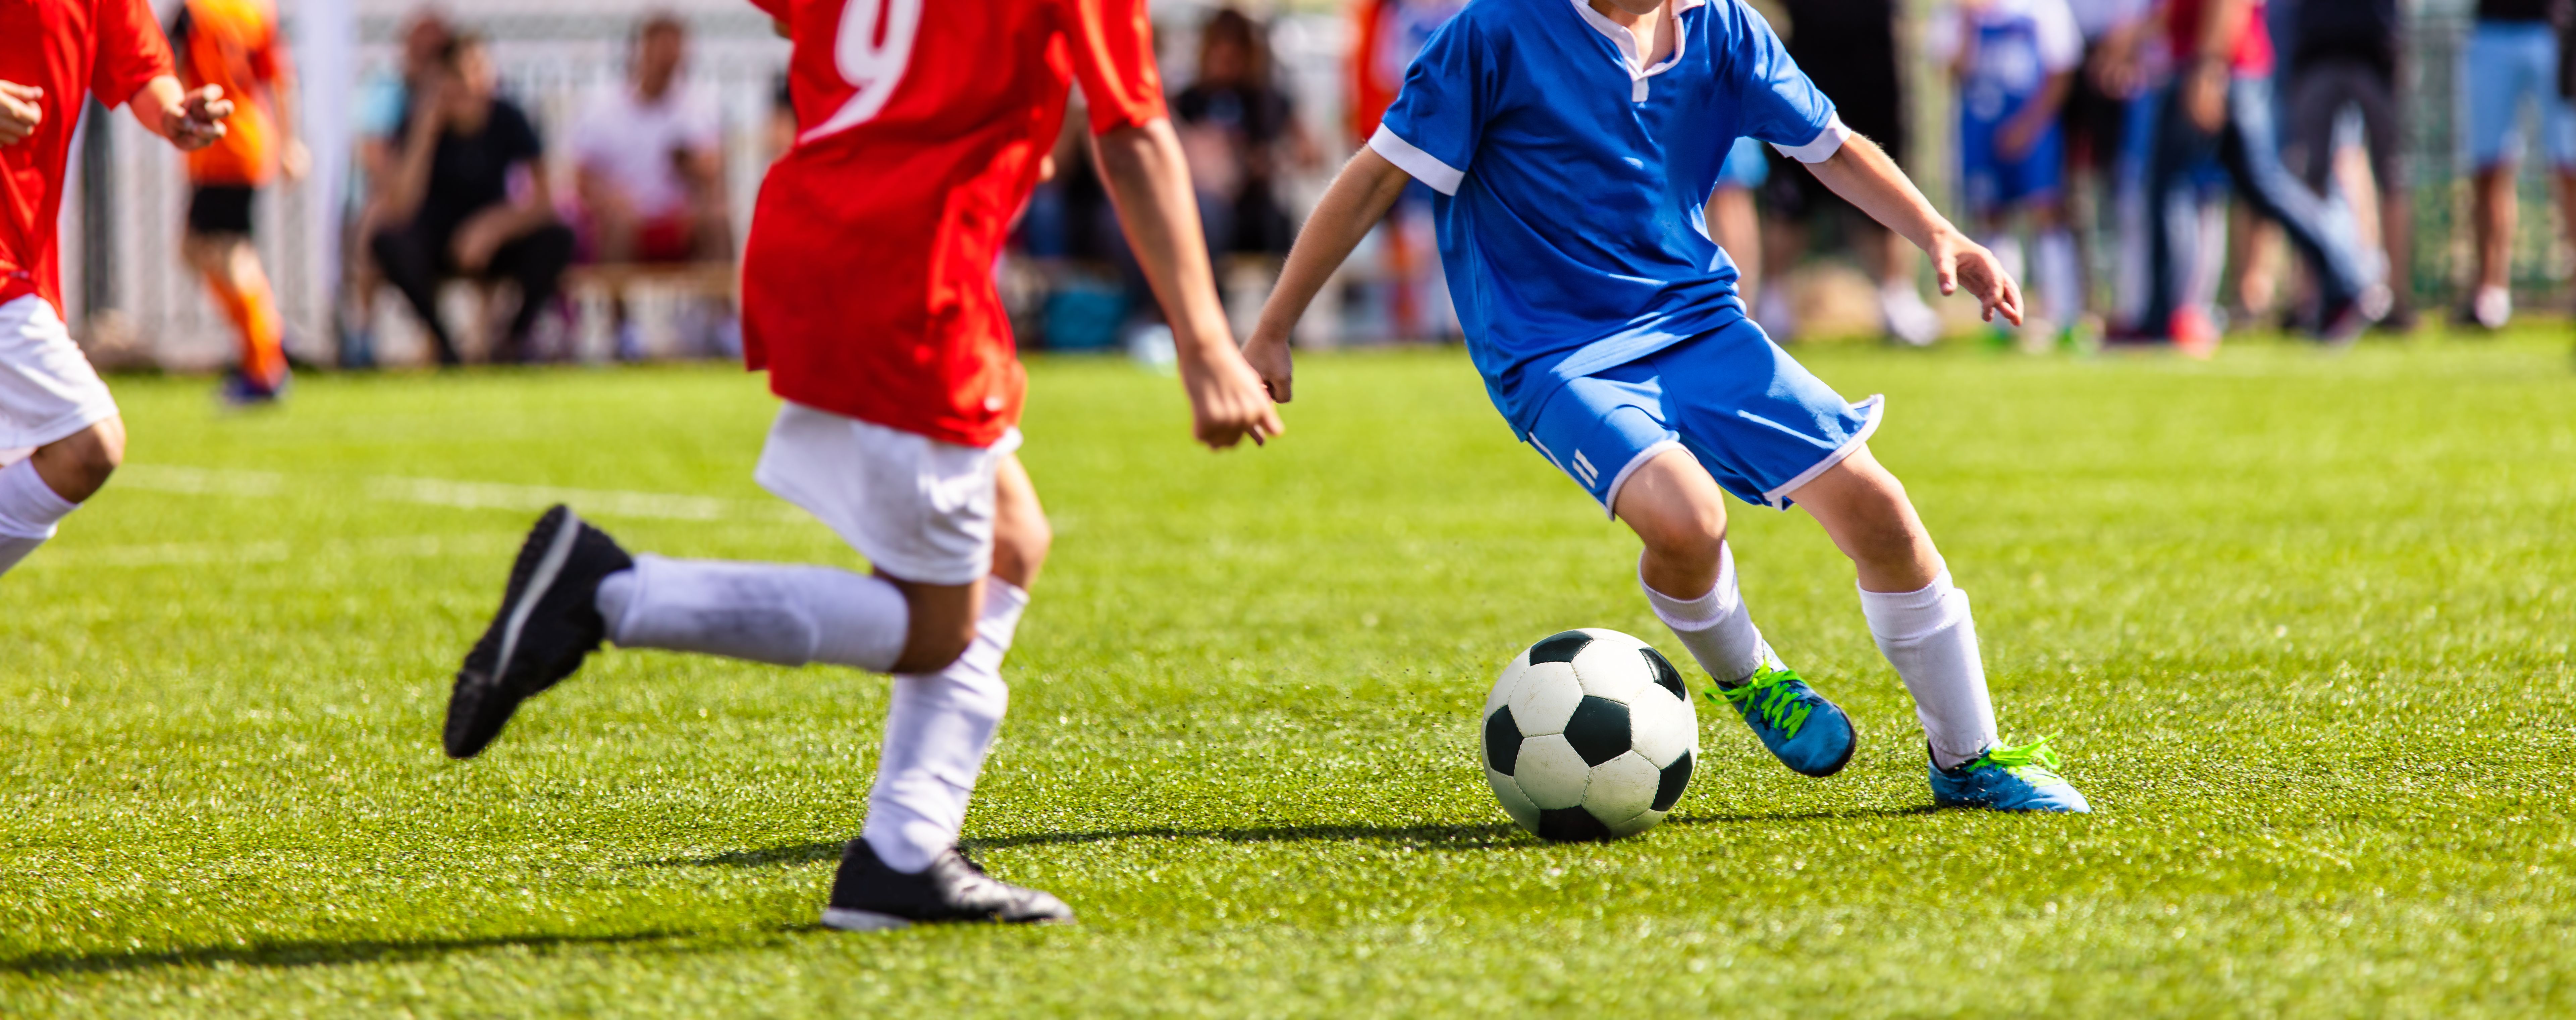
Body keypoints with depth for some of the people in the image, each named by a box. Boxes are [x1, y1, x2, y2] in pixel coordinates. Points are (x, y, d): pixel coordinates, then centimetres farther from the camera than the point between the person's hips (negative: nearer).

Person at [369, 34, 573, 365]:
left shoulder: (507, 120, -10)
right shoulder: (422, 119, -14)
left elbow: (544, 201, -14)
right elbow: (400, 209, -26)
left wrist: (491, 228, -30)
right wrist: (425, 133, -31)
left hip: (494, 247, 1)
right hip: (435, 243, -1)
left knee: (558, 238, -29)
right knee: (388, 242, -34)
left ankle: (516, 337, -10)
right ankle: (442, 340, -16)